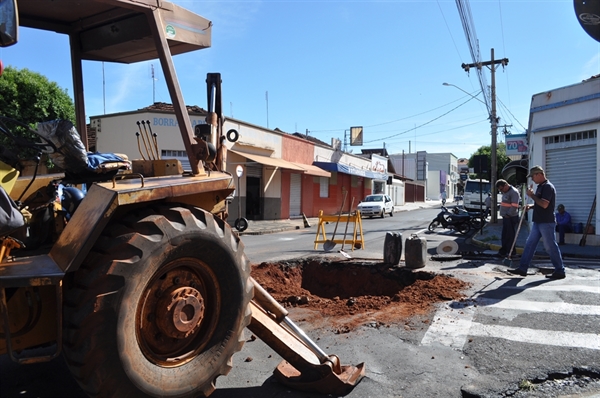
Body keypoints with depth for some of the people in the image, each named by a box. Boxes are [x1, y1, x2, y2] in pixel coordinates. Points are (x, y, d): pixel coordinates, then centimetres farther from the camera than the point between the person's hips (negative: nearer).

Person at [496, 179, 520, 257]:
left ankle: (510, 252, 5)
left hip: (511, 218, -9)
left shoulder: (514, 192, -14)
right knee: (504, 235, 13)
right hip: (505, 217, 9)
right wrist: (503, 214, 14)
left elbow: (514, 207, -20)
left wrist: (508, 215, -16)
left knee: (510, 236, -2)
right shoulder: (505, 192, 14)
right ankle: (503, 251, 21)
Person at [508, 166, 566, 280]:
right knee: (529, 244, 8)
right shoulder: (540, 187, 15)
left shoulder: (548, 187, -15)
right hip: (538, 222, 10)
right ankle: (522, 268, 11)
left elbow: (544, 204, -24)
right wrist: (531, 206, 8)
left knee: (550, 246, -2)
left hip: (546, 222, -10)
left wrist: (532, 195, -16)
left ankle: (560, 271, 10)